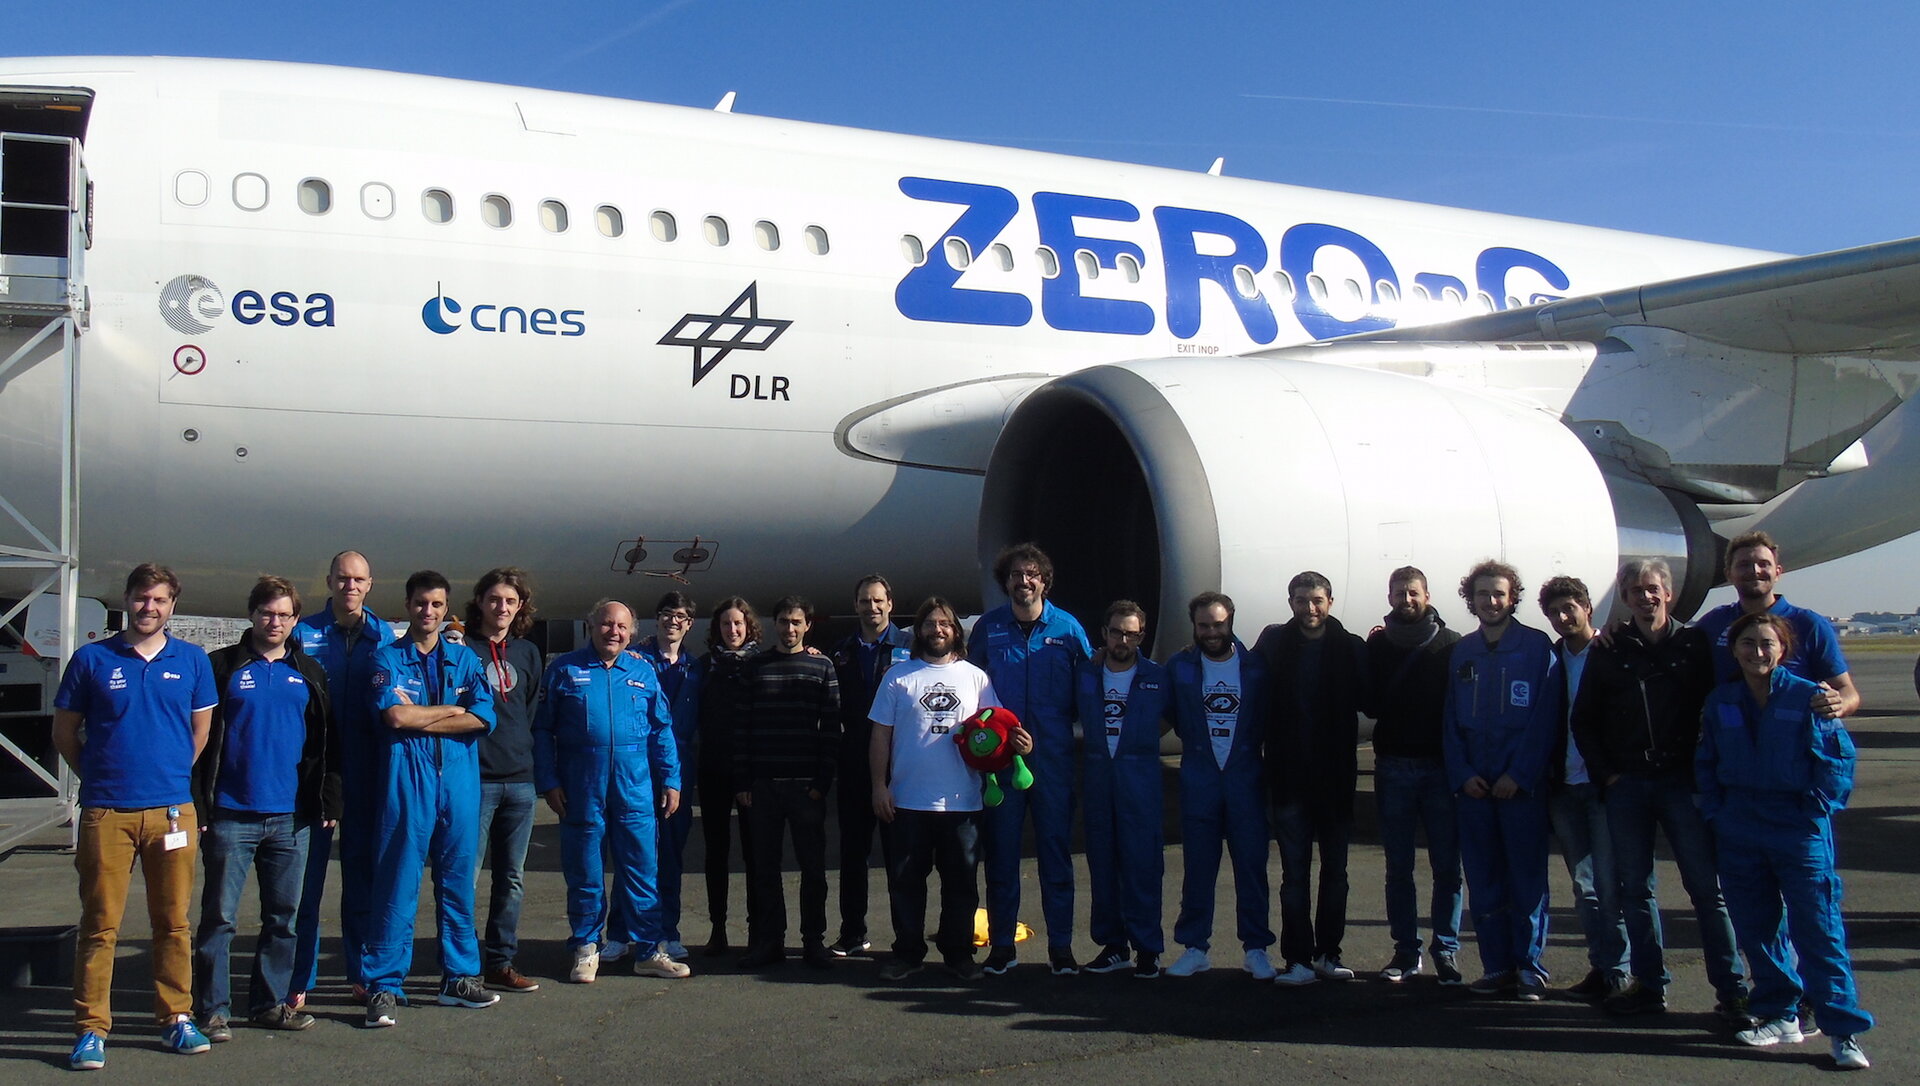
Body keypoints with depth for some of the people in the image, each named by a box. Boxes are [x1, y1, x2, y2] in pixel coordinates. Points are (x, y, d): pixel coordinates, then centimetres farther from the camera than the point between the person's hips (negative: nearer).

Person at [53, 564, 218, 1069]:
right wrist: (102, 778, 9)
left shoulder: (192, 661, 8)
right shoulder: (92, 659, 5)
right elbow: (64, 733, 10)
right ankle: (90, 1028, 8)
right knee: (100, 925, 1)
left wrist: (172, 777, 12)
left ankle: (176, 1018, 17)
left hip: (173, 809, 1)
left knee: (173, 923, 7)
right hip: (105, 812, -1)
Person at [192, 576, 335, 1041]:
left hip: (291, 816, 4)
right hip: (231, 815, -4)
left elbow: (326, 742, 14)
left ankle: (271, 1002, 20)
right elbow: (199, 736, -3)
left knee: (283, 916, 10)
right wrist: (200, 803, -10)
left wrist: (328, 800, 6)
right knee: (219, 916, 1)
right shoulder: (223, 667, 1)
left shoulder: (309, 673, 12)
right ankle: (212, 1009, 9)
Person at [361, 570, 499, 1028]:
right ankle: (383, 986, 2)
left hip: (460, 780, 3)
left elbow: (483, 716, -2)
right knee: (397, 882, -4)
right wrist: (453, 710, -4)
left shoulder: (465, 659, 13)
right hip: (406, 780, -3)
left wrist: (419, 720, -9)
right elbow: (395, 715, -11)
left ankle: (460, 977, 18)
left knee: (458, 881, 9)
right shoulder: (388, 658, 5)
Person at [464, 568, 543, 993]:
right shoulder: (461, 649, -1)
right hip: (474, 778, -5)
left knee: (512, 879, 10)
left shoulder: (528, 652, 14)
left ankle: (500, 963, 19)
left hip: (520, 781, 5)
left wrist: (529, 758, 12)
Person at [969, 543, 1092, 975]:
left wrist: (1067, 725, -3)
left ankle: (1061, 947, 13)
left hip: (1053, 757, 0)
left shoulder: (1067, 628, 2)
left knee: (1056, 849, 5)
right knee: (1001, 850, 6)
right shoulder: (988, 628, 3)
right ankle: (1001, 945, 16)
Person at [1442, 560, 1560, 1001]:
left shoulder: (1536, 647, -1)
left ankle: (1531, 968, 7)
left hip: (1522, 783, -4)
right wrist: (1463, 774, -2)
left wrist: (1519, 775, -12)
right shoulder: (1462, 652, 11)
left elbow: (1544, 717, -6)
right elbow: (1451, 719, 11)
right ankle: (1497, 966, 13)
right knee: (1483, 881, 6)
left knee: (1527, 877, -1)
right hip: (1474, 784, 4)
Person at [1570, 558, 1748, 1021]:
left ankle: (1731, 990, 4)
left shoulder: (1696, 644, 2)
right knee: (1634, 887, 6)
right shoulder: (1608, 651, 7)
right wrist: (1605, 773, 3)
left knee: (1706, 886, -2)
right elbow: (1583, 719, 11)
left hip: (1682, 781, -2)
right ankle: (1648, 984, 15)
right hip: (1626, 785, 2)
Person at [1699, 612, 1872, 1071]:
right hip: (1740, 832, 4)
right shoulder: (1720, 703, 6)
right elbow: (1705, 764, 14)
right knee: (1755, 928, 10)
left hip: (1799, 829, -4)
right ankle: (1780, 1015, 23)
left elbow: (1838, 759, -3)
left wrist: (1818, 807, -8)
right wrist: (1715, 813, 6)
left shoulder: (1808, 698, -6)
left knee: (1817, 929, -5)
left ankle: (1844, 1031, 1)